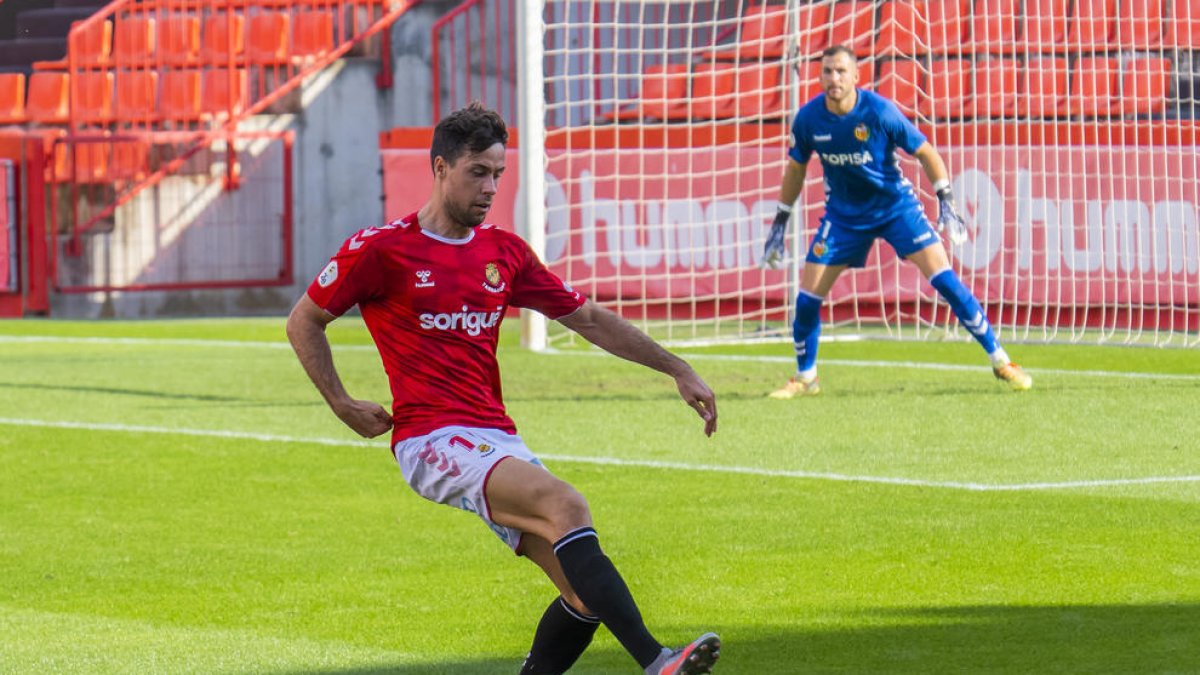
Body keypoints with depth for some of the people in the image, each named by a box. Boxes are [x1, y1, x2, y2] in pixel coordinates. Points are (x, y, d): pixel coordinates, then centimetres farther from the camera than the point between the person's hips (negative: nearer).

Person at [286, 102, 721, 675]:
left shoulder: (505, 252, 15)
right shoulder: (380, 250, 0)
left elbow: (588, 318, 20)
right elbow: (303, 322, 10)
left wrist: (676, 369, 15)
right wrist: (342, 405, 1)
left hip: (497, 443, 7)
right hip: (431, 438, -7)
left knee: (586, 594, -7)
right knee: (566, 505, -30)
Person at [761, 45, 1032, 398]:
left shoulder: (879, 111, -22)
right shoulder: (808, 118, -12)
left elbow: (925, 152, -11)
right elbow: (795, 169, 5)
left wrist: (946, 201, -19)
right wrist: (779, 223, 8)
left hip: (896, 206, -3)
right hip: (844, 214, 3)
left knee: (944, 279, -14)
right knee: (808, 296, -4)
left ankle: (1000, 361, -6)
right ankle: (804, 378, 19)